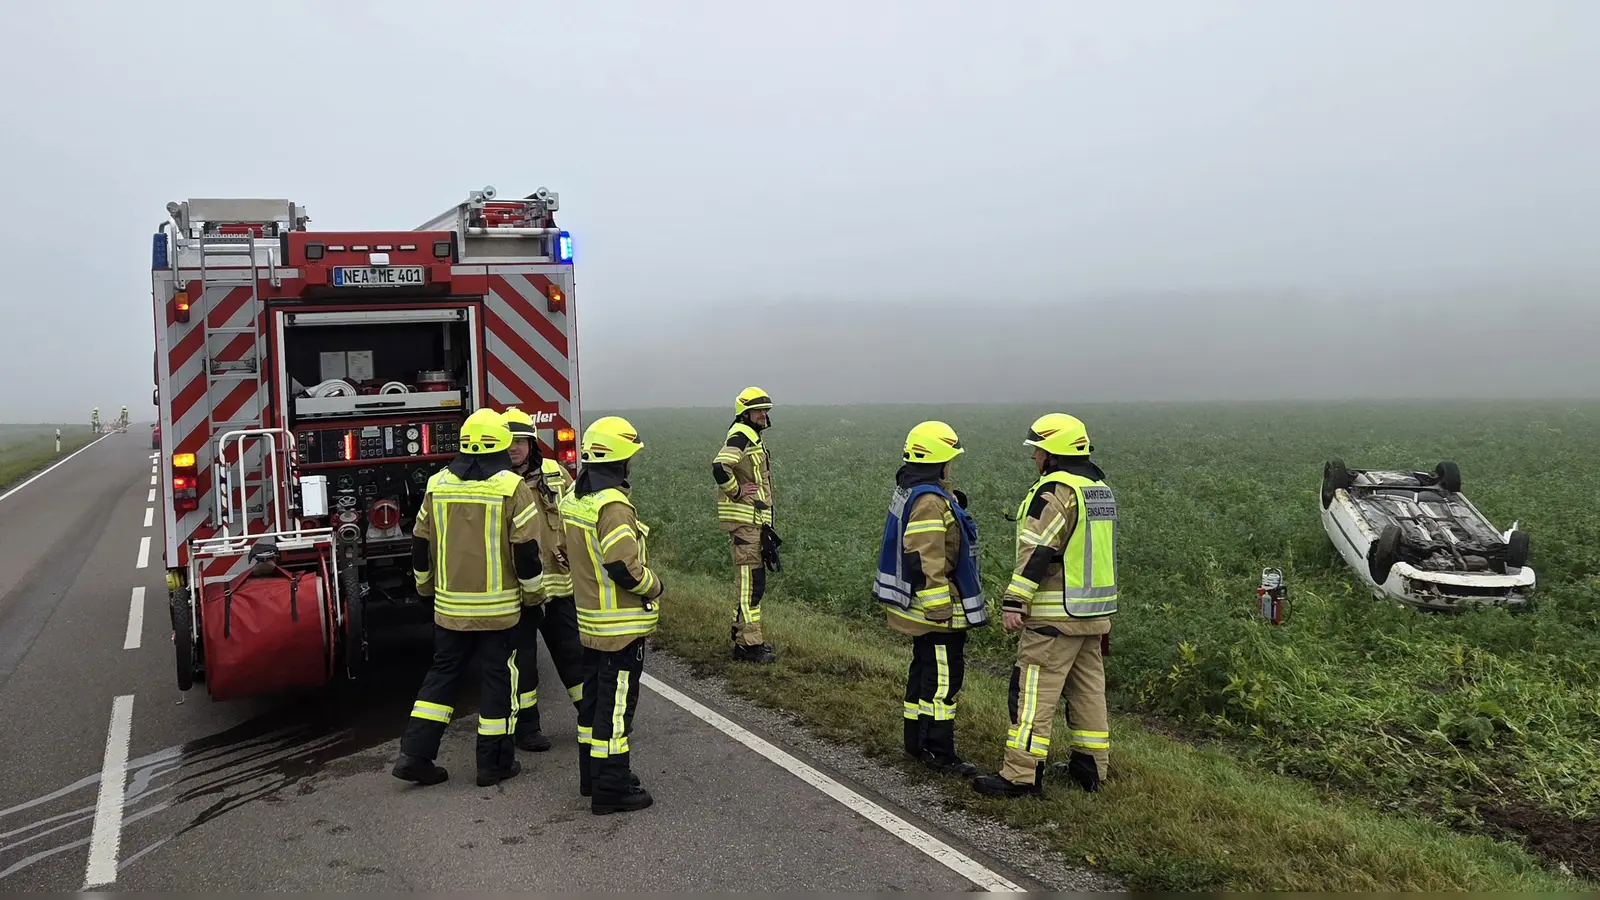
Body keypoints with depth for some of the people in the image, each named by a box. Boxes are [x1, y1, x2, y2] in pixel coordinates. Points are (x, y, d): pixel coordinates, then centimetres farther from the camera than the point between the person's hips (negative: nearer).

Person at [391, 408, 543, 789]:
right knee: (497, 678, 7)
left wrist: (426, 588, 24)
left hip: (449, 605, 4)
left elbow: (420, 544, 9)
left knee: (442, 673, 16)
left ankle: (415, 754, 12)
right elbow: (526, 550, -12)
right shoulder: (513, 489, -11)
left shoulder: (437, 485, 2)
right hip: (498, 607, -4)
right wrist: (533, 591, 3)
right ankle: (494, 763, 13)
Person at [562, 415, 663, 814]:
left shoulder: (574, 498, 7)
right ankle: (612, 789, 6)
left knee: (593, 697, 19)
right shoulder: (612, 505, -23)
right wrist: (655, 586, -9)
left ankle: (591, 774, 31)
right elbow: (625, 567, -26)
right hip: (621, 624, -10)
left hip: (589, 619, 10)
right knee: (616, 705, -1)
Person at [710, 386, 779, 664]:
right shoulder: (742, 436, -14)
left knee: (748, 578, 18)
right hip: (744, 519, -11)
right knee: (750, 580, -8)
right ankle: (748, 644, -5)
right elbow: (720, 466, -31)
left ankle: (741, 631, 29)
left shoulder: (752, 437, 18)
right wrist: (736, 492, -18)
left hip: (754, 520, 11)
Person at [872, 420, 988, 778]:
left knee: (925, 671, 18)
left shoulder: (909, 493, 13)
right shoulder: (930, 502, -21)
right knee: (943, 678, -4)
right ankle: (939, 752, 3)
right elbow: (925, 561, -26)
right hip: (936, 610, -11)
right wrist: (940, 608, -23)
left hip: (919, 609, 11)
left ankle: (916, 741, 27)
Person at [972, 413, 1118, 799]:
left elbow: (1037, 551, -22)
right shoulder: (1101, 489, 15)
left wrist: (1014, 600, -20)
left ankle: (1021, 775, -5)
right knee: (1088, 688, 15)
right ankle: (1091, 768, 23)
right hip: (1096, 611, 10)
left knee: (1034, 691, -6)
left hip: (1056, 614, -9)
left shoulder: (1054, 491, -16)